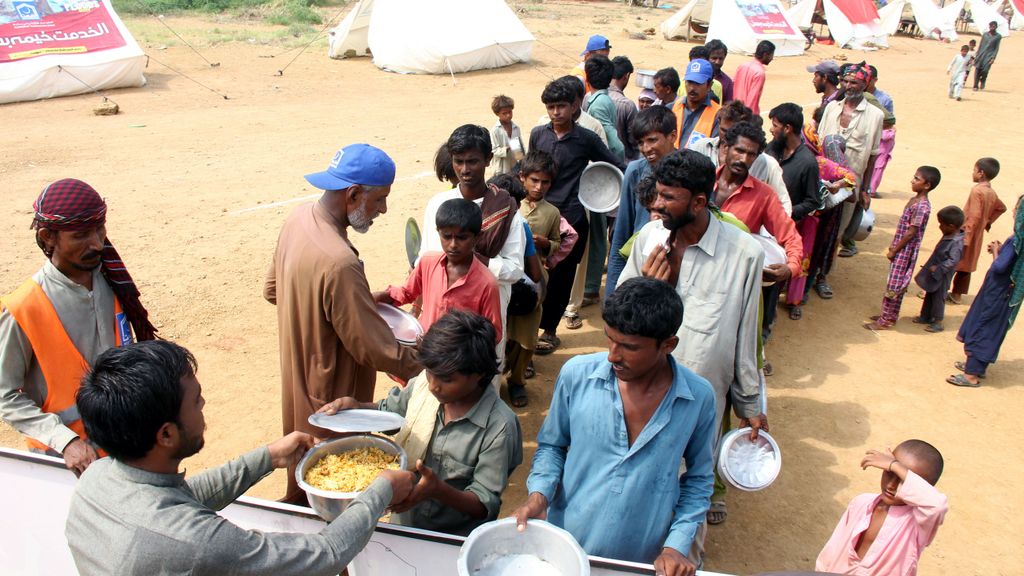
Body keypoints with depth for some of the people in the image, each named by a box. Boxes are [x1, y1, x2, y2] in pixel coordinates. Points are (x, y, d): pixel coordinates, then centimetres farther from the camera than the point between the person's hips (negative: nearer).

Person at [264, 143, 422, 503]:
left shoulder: (298, 219, -6)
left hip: (297, 377, 9)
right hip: (331, 400, -9)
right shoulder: (339, 263, -35)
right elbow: (380, 351, -29)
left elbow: (273, 290, 10)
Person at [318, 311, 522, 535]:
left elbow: (485, 505, -16)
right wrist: (354, 406, -7)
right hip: (402, 525, 4)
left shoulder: (499, 426, -21)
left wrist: (438, 489, -33)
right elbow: (387, 412, 14)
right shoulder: (423, 383, -6)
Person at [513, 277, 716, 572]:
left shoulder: (699, 398, -13)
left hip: (643, 560, 0)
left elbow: (698, 479, 1)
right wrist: (539, 493, -15)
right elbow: (552, 445, 1)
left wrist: (677, 545, -7)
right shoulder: (576, 374, -15)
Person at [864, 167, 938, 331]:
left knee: (894, 286, -1)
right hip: (900, 249, 9)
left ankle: (886, 320, 7)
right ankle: (890, 315, 28)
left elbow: (911, 233, -20)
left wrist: (894, 251, -13)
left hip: (905, 251, -9)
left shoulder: (922, 206, -21)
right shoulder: (914, 200, 7)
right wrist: (893, 245, 13)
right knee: (897, 284, 17)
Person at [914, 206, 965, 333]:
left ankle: (938, 322, 14)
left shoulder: (956, 242, -26)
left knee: (938, 298, 3)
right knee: (929, 295, 20)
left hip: (941, 276, -9)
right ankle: (925, 316, 34)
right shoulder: (947, 237, 3)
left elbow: (953, 260, -30)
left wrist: (938, 268, -29)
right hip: (933, 273, 9)